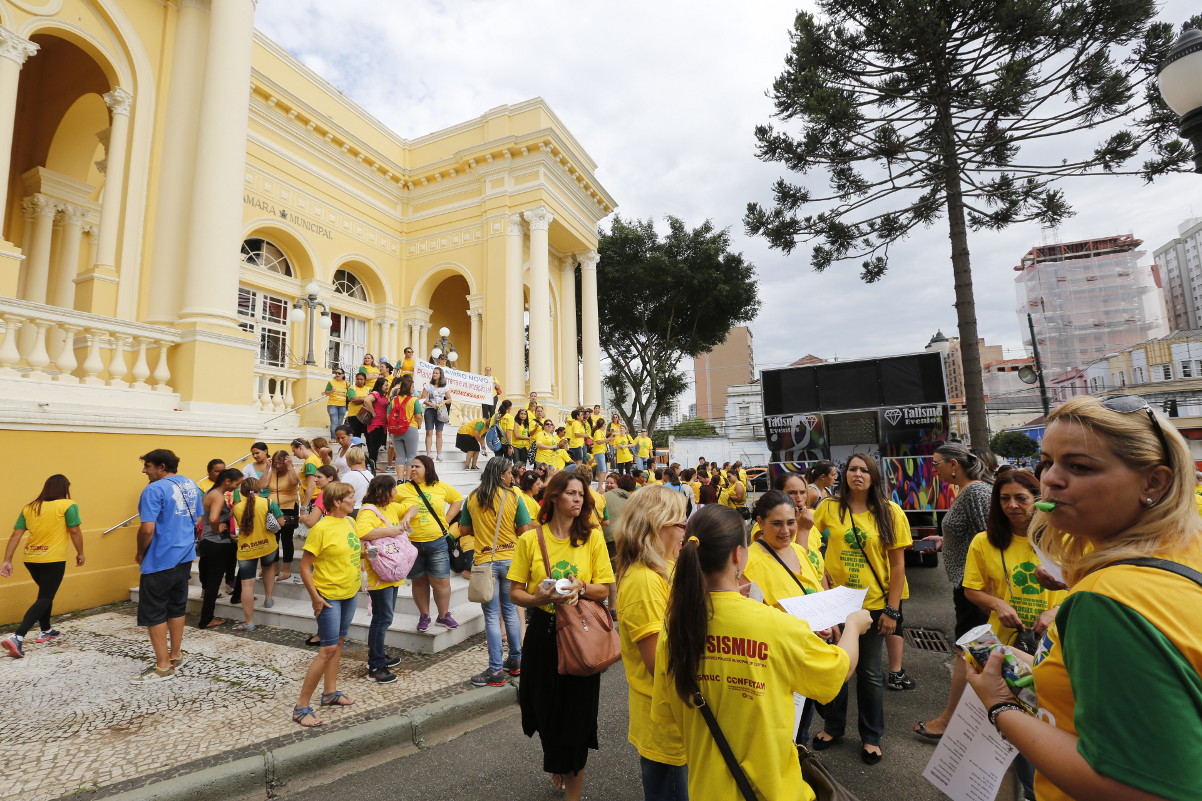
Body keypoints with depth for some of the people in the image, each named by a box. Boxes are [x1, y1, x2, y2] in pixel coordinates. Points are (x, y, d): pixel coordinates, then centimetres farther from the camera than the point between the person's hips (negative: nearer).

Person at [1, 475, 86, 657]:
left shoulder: (29, 507, 8)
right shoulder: (68, 505, -9)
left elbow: (16, 535, 4)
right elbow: (75, 531, -11)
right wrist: (80, 553, 2)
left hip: (31, 559, 6)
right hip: (53, 560, -6)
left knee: (46, 593, 23)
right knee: (45, 598, 2)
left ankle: (46, 631, 34)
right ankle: (17, 637, -12)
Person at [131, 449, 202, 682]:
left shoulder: (154, 490, -16)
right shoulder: (191, 485, 7)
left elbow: (147, 529, -21)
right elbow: (198, 519, 15)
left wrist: (140, 554, -5)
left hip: (159, 560, -7)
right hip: (185, 557, 7)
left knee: (153, 613, 4)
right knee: (177, 607, 17)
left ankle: (163, 666, 8)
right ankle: (176, 655, 27)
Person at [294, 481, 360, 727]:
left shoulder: (349, 522, 3)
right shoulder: (321, 528, -20)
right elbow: (304, 567, -17)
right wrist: (315, 597, -18)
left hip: (350, 593, 8)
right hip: (329, 596, -8)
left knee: (338, 642, 18)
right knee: (328, 649, -5)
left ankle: (330, 692, 33)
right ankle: (301, 707, 8)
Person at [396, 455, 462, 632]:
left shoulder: (441, 487, 3)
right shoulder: (402, 490, -2)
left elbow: (457, 499, 15)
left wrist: (446, 519, 6)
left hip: (437, 542, 0)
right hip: (412, 543, 0)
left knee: (441, 581, 3)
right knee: (419, 582, 13)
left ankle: (444, 615, 21)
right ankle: (424, 616, 29)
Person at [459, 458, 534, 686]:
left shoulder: (472, 498, -2)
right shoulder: (513, 496, -8)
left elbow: (463, 531, 6)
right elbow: (524, 529, -7)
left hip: (485, 561, 0)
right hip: (510, 559, 1)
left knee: (492, 616, 5)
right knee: (510, 610, 16)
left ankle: (496, 671, 8)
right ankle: (515, 661, 27)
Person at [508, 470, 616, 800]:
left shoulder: (592, 537, -4)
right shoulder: (530, 539, -4)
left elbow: (604, 590, 0)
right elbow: (515, 592, -1)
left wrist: (581, 587, -20)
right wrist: (539, 598, -20)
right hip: (542, 633, 1)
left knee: (577, 713, 4)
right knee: (547, 708, 15)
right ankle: (556, 768, 48)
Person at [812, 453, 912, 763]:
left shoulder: (890, 512, -6)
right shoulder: (828, 507, -5)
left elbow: (898, 564, -4)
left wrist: (892, 610, -6)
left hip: (874, 603, -1)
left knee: (869, 672, 12)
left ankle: (872, 737, 33)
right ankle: (833, 726, 36)